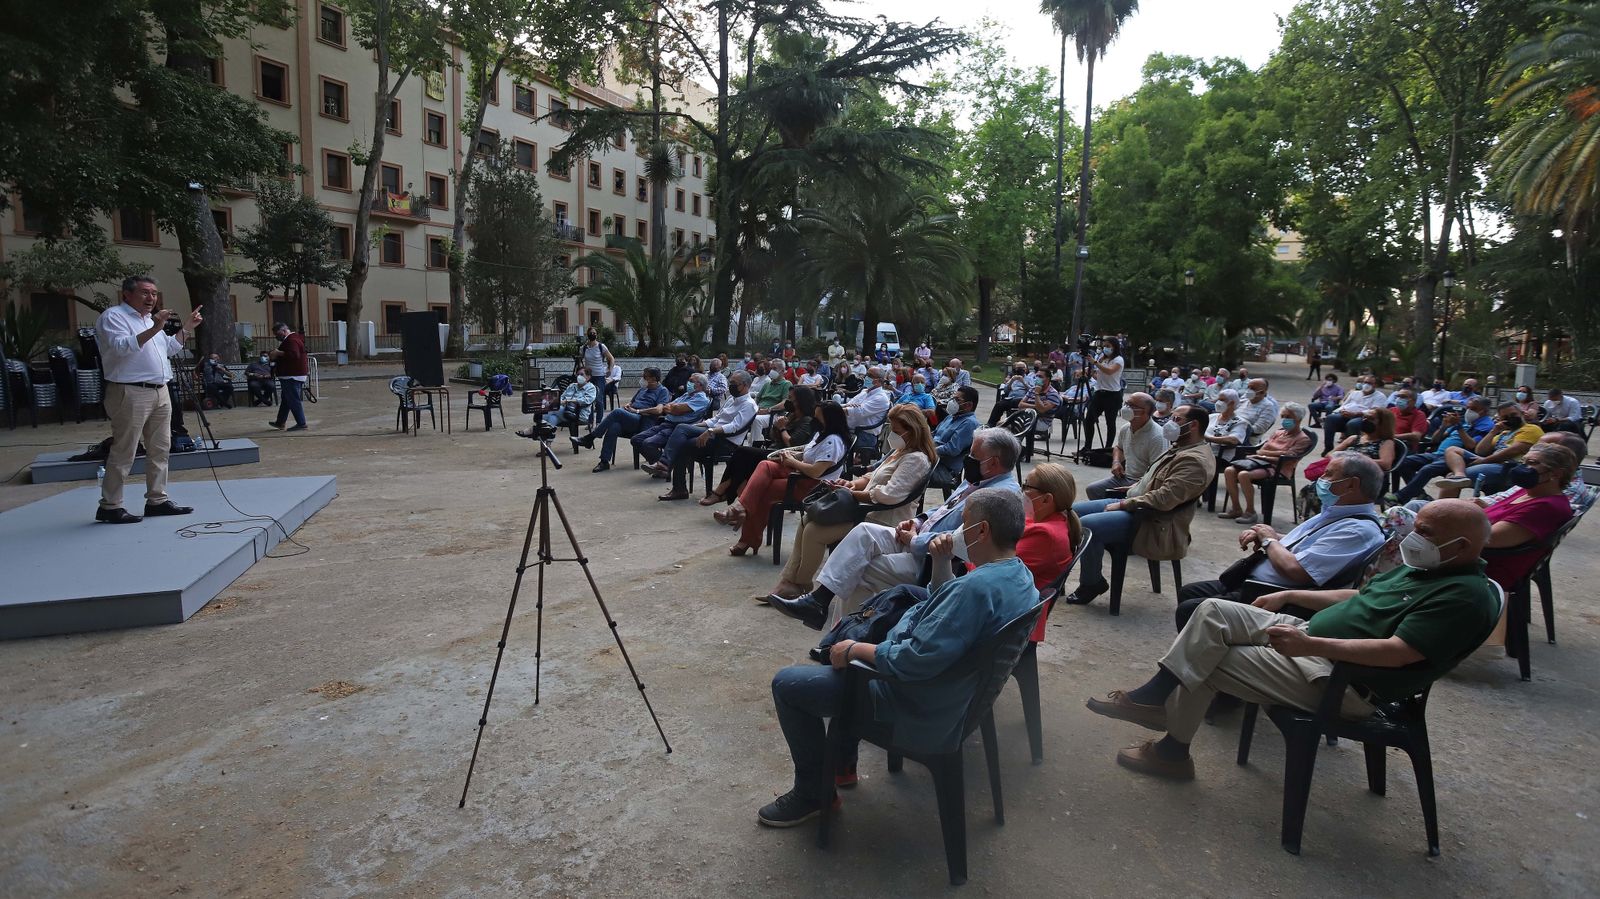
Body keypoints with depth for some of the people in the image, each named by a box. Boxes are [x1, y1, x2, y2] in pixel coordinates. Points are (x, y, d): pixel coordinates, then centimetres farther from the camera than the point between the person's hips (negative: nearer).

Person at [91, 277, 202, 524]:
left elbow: (169, 348, 30)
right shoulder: (113, 316, -7)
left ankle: (157, 500, 18)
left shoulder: (150, 319, 21)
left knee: (160, 450, 10)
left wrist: (187, 328, 22)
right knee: (123, 452, -6)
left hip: (160, 392, 9)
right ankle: (109, 506, 1)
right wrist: (153, 330, -29)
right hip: (131, 394, -9)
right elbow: (121, 347, -23)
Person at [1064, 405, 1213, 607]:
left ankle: (1092, 583, -6)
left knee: (1087, 525, -26)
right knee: (1075, 512, 2)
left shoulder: (1195, 460, -18)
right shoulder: (1180, 448, 15)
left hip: (1155, 525, -11)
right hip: (1135, 504, 11)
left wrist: (1123, 504, -18)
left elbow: (1165, 499, -26)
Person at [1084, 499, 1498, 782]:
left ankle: (1173, 751, 9)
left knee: (1207, 664, -11)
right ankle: (1152, 697, -5)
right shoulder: (1422, 568, 12)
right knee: (1214, 611, -5)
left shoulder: (1465, 596, -18)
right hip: (1312, 634, 10)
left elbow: (1398, 652, -28)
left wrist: (1311, 645, -31)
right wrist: (1288, 596, 16)